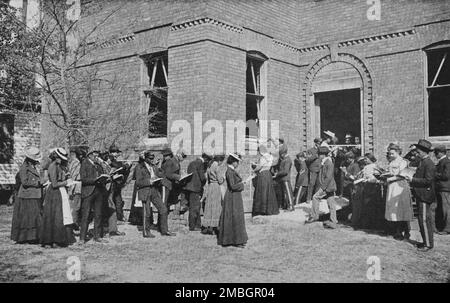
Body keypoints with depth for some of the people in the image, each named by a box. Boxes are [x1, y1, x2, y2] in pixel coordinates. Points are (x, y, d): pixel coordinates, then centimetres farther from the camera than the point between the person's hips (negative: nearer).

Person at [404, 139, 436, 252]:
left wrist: (412, 180, -21)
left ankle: (428, 244, 2)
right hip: (420, 195, 10)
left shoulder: (429, 164, -17)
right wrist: (411, 178, 3)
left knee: (425, 220, -6)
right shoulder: (422, 162, 14)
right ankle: (426, 241, 25)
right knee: (422, 219, 15)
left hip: (425, 196, -10)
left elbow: (428, 181, -22)